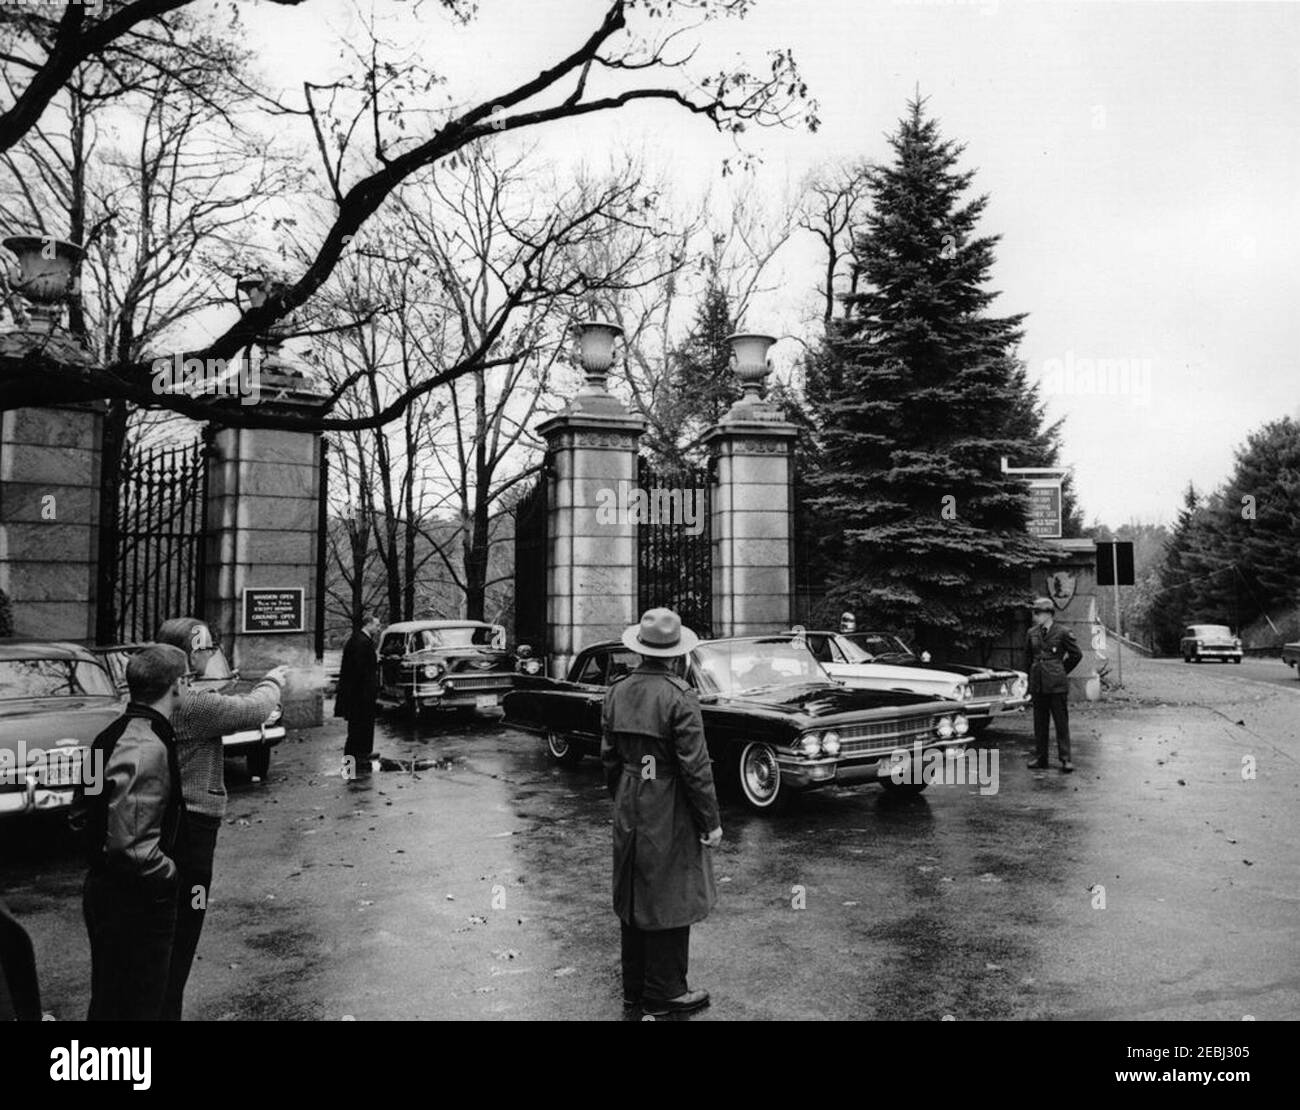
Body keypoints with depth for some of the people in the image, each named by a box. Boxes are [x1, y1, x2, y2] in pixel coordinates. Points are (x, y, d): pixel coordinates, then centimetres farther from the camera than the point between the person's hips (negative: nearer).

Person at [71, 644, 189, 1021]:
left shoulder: (112, 735, 5)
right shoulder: (148, 747, -26)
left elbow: (80, 816, 14)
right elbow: (131, 845, -29)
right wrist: (170, 873, -14)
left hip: (104, 888, 9)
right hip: (137, 902, -9)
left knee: (107, 1001, 23)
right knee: (139, 1006, 6)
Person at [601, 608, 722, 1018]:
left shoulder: (617, 691, 1)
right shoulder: (678, 696, -19)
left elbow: (609, 756, 8)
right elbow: (695, 766, -18)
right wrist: (710, 821, -10)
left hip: (628, 811, 7)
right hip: (669, 813, -6)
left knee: (634, 900, 17)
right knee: (669, 902, 6)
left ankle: (634, 987, 29)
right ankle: (663, 994, 17)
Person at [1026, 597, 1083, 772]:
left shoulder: (1062, 632, -4)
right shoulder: (1032, 633, 10)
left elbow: (1076, 654, 6)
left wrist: (1062, 671, 10)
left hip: (1057, 685, -5)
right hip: (1038, 684, 5)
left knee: (1061, 722, -1)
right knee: (1039, 723, 7)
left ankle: (1065, 759, 4)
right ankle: (1042, 758, 15)